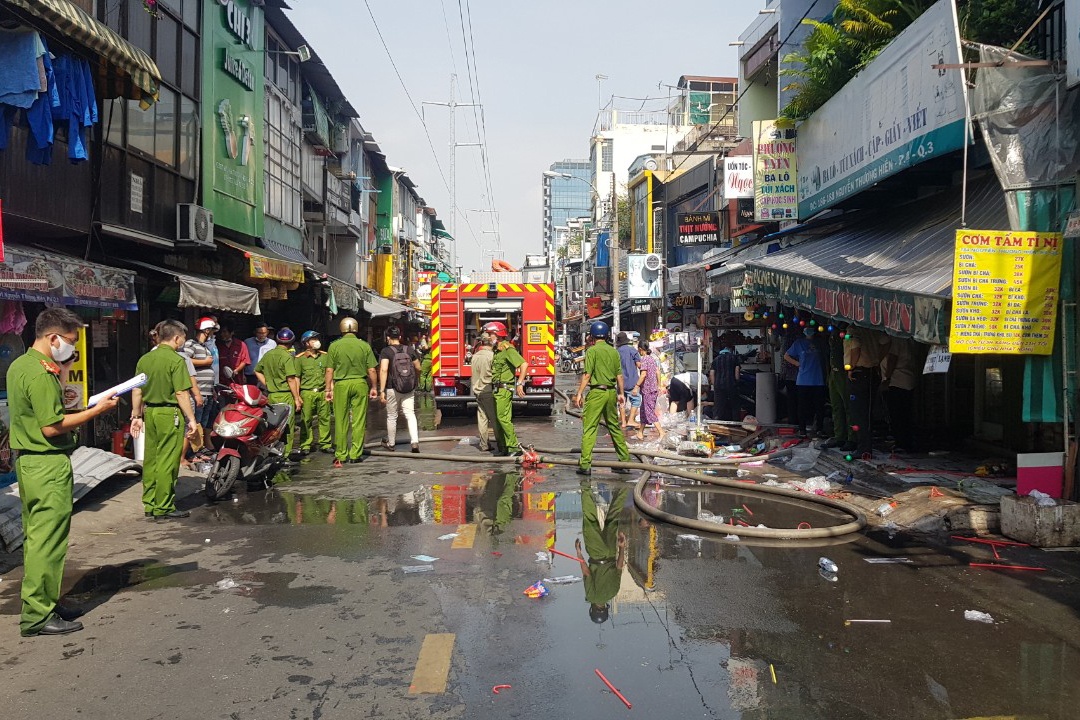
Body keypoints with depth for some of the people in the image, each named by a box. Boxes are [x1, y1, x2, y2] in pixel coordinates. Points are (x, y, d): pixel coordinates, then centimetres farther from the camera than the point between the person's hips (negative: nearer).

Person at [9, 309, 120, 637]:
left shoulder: (20, 365, 13)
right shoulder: (40, 373, -18)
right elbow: (52, 426, -22)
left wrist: (59, 373, 12)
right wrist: (97, 410, -17)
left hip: (27, 460, 11)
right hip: (48, 465, -11)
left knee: (36, 536, 16)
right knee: (48, 539, -5)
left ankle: (41, 603, 26)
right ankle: (38, 615, 1)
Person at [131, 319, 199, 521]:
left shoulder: (144, 359, 8)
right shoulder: (176, 360, -13)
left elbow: (137, 391, 11)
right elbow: (181, 393, -16)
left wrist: (136, 416, 19)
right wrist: (191, 419, -10)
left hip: (150, 412, 7)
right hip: (170, 414, -7)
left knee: (150, 459, 14)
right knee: (167, 462, -1)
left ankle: (149, 504, 22)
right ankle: (163, 508, 4)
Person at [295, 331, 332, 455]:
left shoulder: (325, 356, 12)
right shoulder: (300, 358, 1)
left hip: (322, 392, 3)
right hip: (307, 393, -3)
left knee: (325, 419, 2)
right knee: (306, 420, -1)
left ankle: (325, 444, 11)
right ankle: (305, 445, 8)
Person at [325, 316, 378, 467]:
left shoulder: (334, 346, 0)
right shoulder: (364, 345, 1)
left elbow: (329, 370, -1)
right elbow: (371, 370, 0)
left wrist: (328, 389, 6)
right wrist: (374, 387, 11)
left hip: (341, 384, 0)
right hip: (360, 383, 0)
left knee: (341, 421, 6)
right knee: (359, 421, 5)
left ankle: (341, 455, 10)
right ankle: (356, 454, 6)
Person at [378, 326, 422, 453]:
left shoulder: (386, 351, -9)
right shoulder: (409, 350, 3)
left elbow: (383, 370, -21)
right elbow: (418, 368, 11)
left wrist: (382, 391, -20)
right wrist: (415, 381, 31)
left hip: (392, 389, -2)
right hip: (409, 389, 3)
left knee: (392, 417, 12)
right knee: (410, 414, 2)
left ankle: (390, 444, 26)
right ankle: (415, 442, -15)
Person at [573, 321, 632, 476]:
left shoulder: (592, 350, -6)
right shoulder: (614, 351, 10)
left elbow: (587, 375, -10)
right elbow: (619, 375, 12)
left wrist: (579, 393, -6)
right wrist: (621, 393, 21)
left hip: (597, 391, -6)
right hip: (612, 392, 6)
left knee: (589, 428, -5)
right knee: (615, 427, 15)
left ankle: (585, 464, -9)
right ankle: (625, 462, 18)